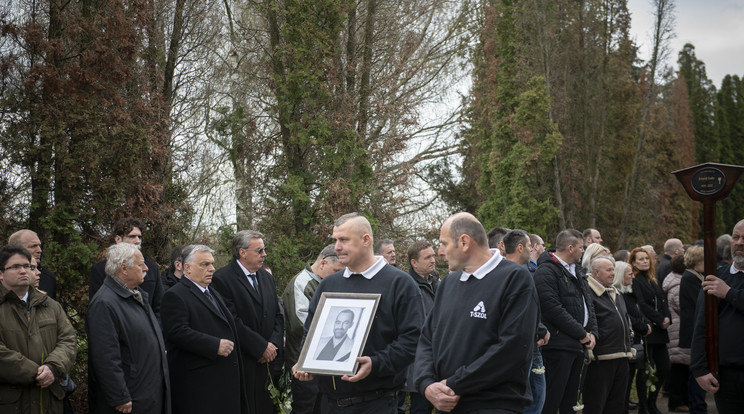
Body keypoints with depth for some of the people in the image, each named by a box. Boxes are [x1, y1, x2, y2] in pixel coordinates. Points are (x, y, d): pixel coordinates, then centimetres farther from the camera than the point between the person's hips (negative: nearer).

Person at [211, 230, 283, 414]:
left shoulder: (267, 277, 16)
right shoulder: (222, 278, -9)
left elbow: (277, 315, 17)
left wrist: (274, 344, -1)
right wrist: (262, 347, -13)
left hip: (268, 359, 6)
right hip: (242, 363, -6)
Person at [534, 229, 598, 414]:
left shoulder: (577, 271, 18)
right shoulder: (546, 272, -12)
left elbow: (587, 304, 20)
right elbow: (553, 309, -20)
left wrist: (592, 332, 4)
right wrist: (581, 334, -15)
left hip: (579, 345, 9)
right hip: (559, 345, -9)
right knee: (552, 399, -9)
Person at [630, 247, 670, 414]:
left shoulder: (652, 280, 19)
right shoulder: (634, 280, -8)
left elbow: (663, 300, 16)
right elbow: (641, 305, -16)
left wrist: (667, 317, -3)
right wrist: (660, 320, -14)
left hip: (659, 331, 8)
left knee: (664, 369, 9)